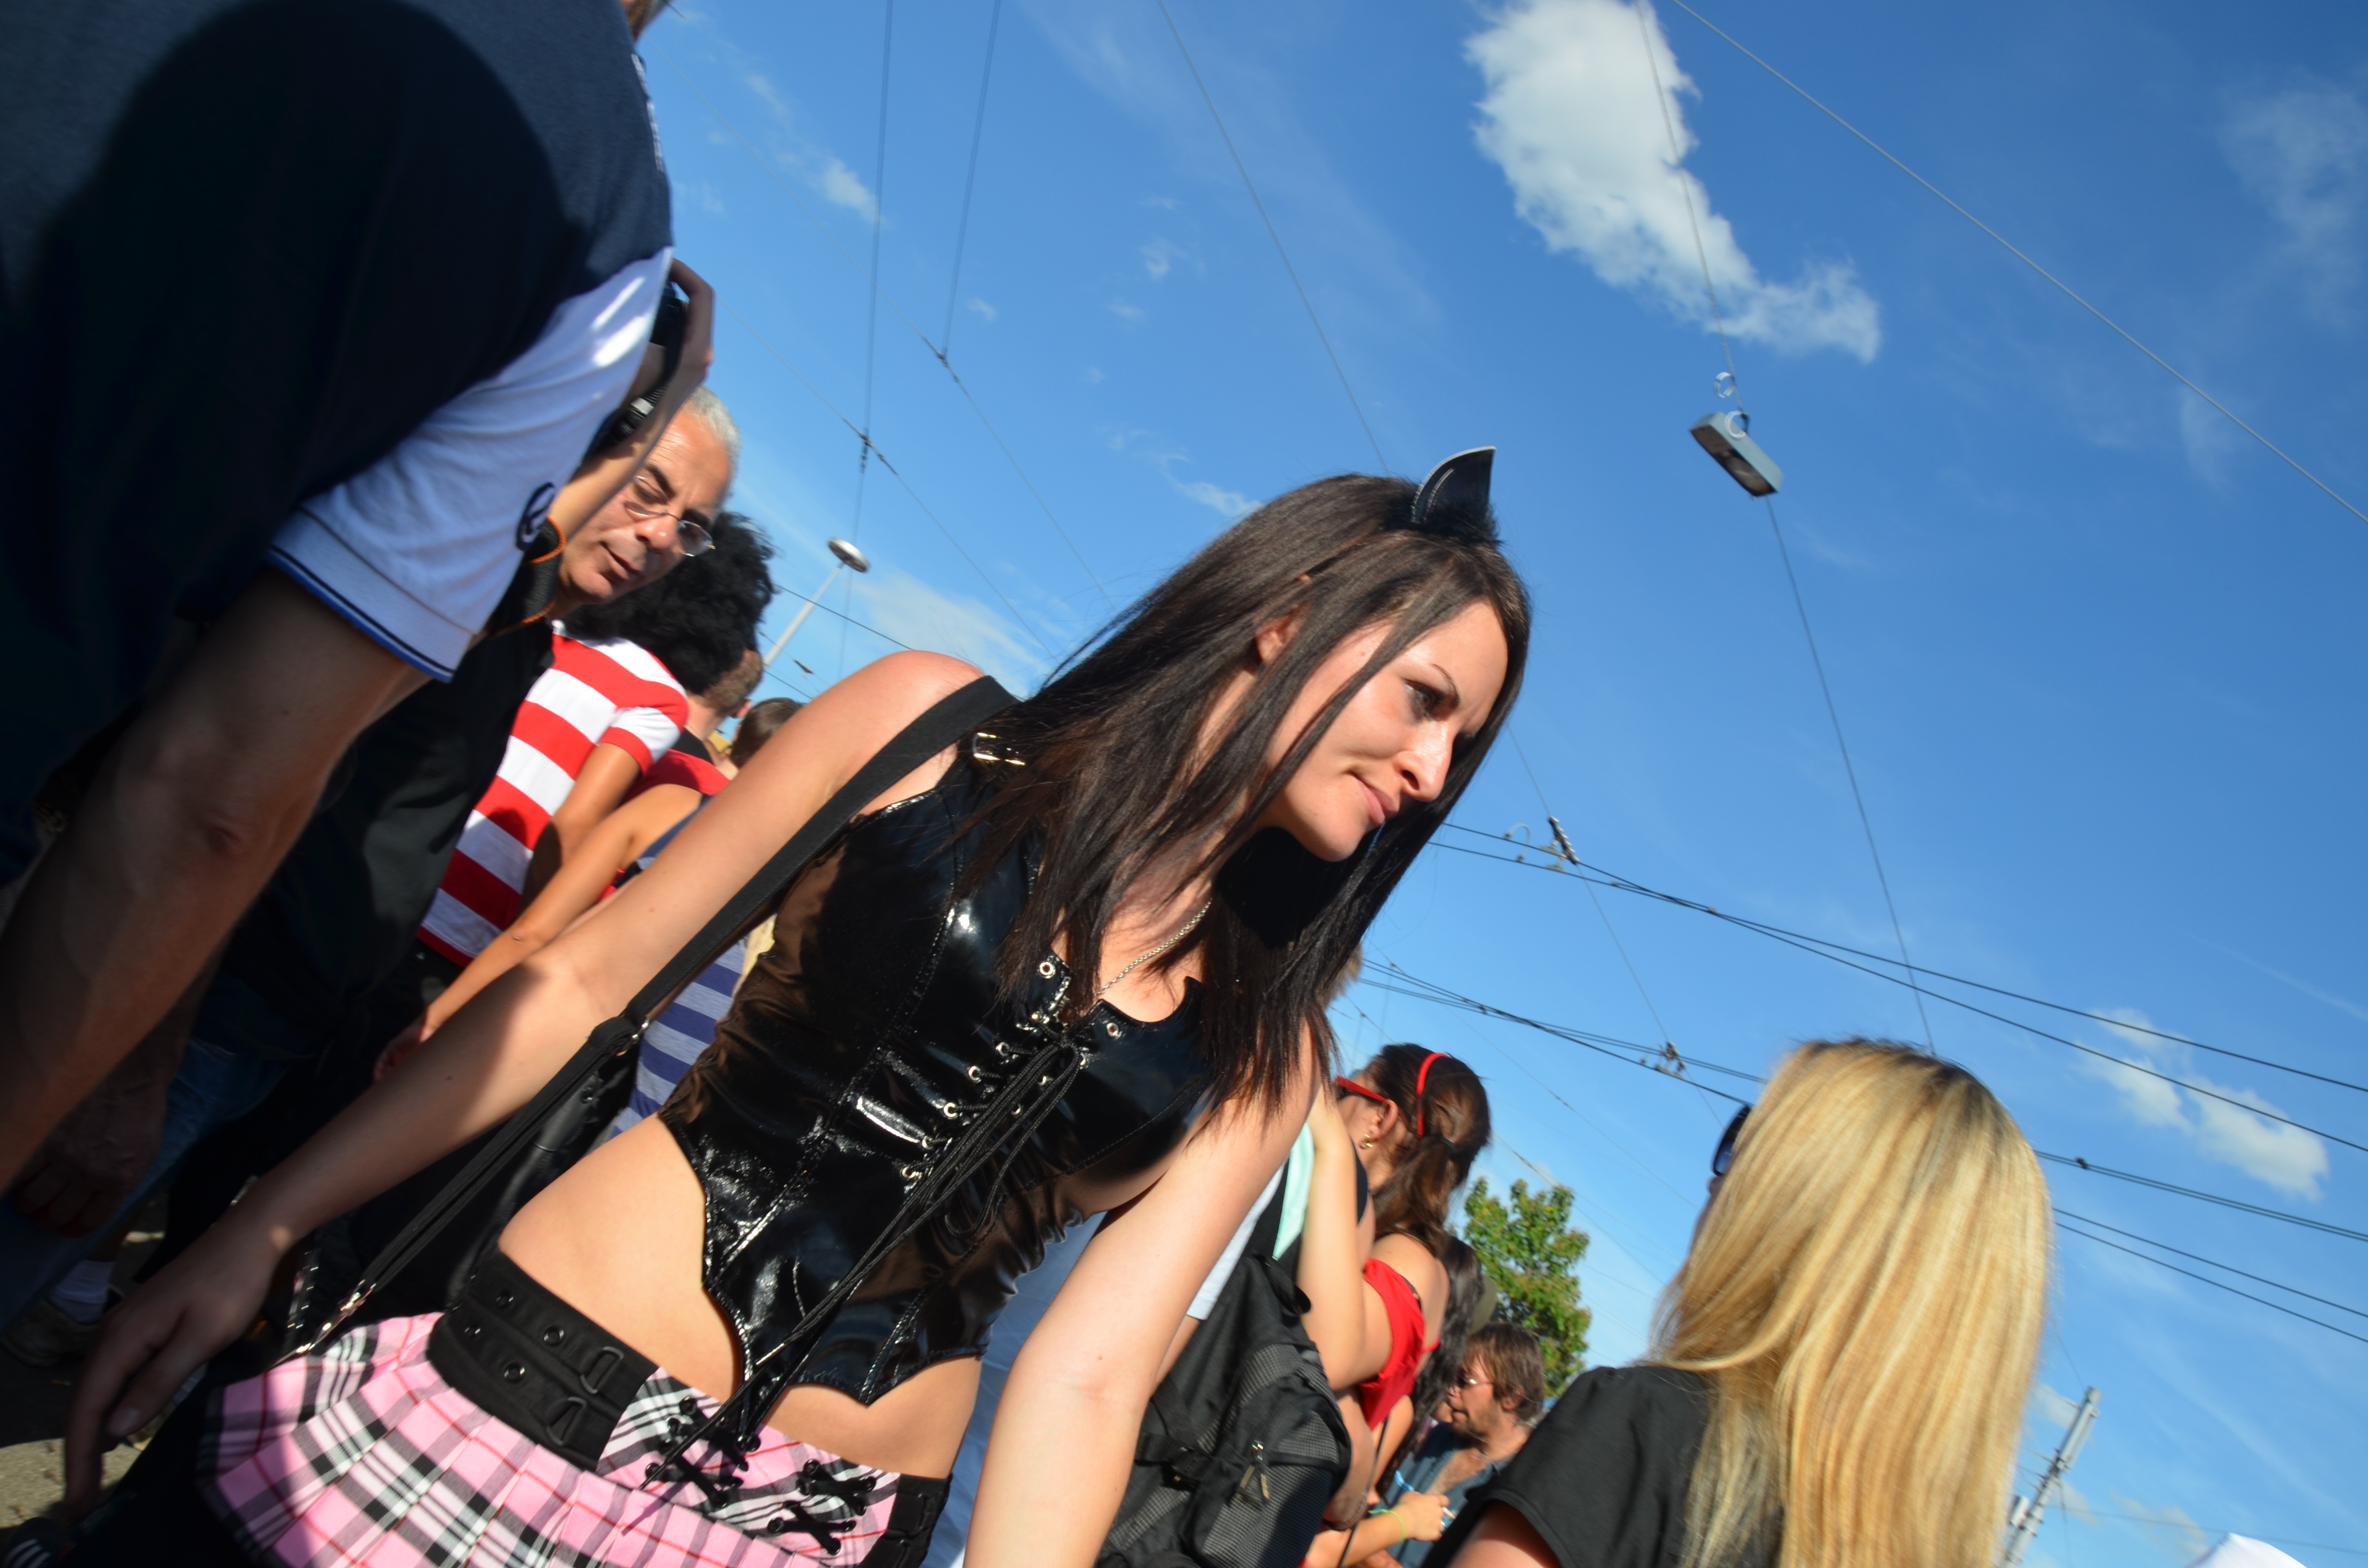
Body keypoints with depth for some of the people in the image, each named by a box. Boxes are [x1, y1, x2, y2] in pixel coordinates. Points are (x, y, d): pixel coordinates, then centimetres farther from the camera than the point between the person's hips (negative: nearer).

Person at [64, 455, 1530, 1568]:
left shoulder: (1264, 1051, 1)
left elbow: (1089, 1372, -6)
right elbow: (584, 979, -3)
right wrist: (256, 1233, -3)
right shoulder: (937, 725, -5)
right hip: (541, 1368, -1)